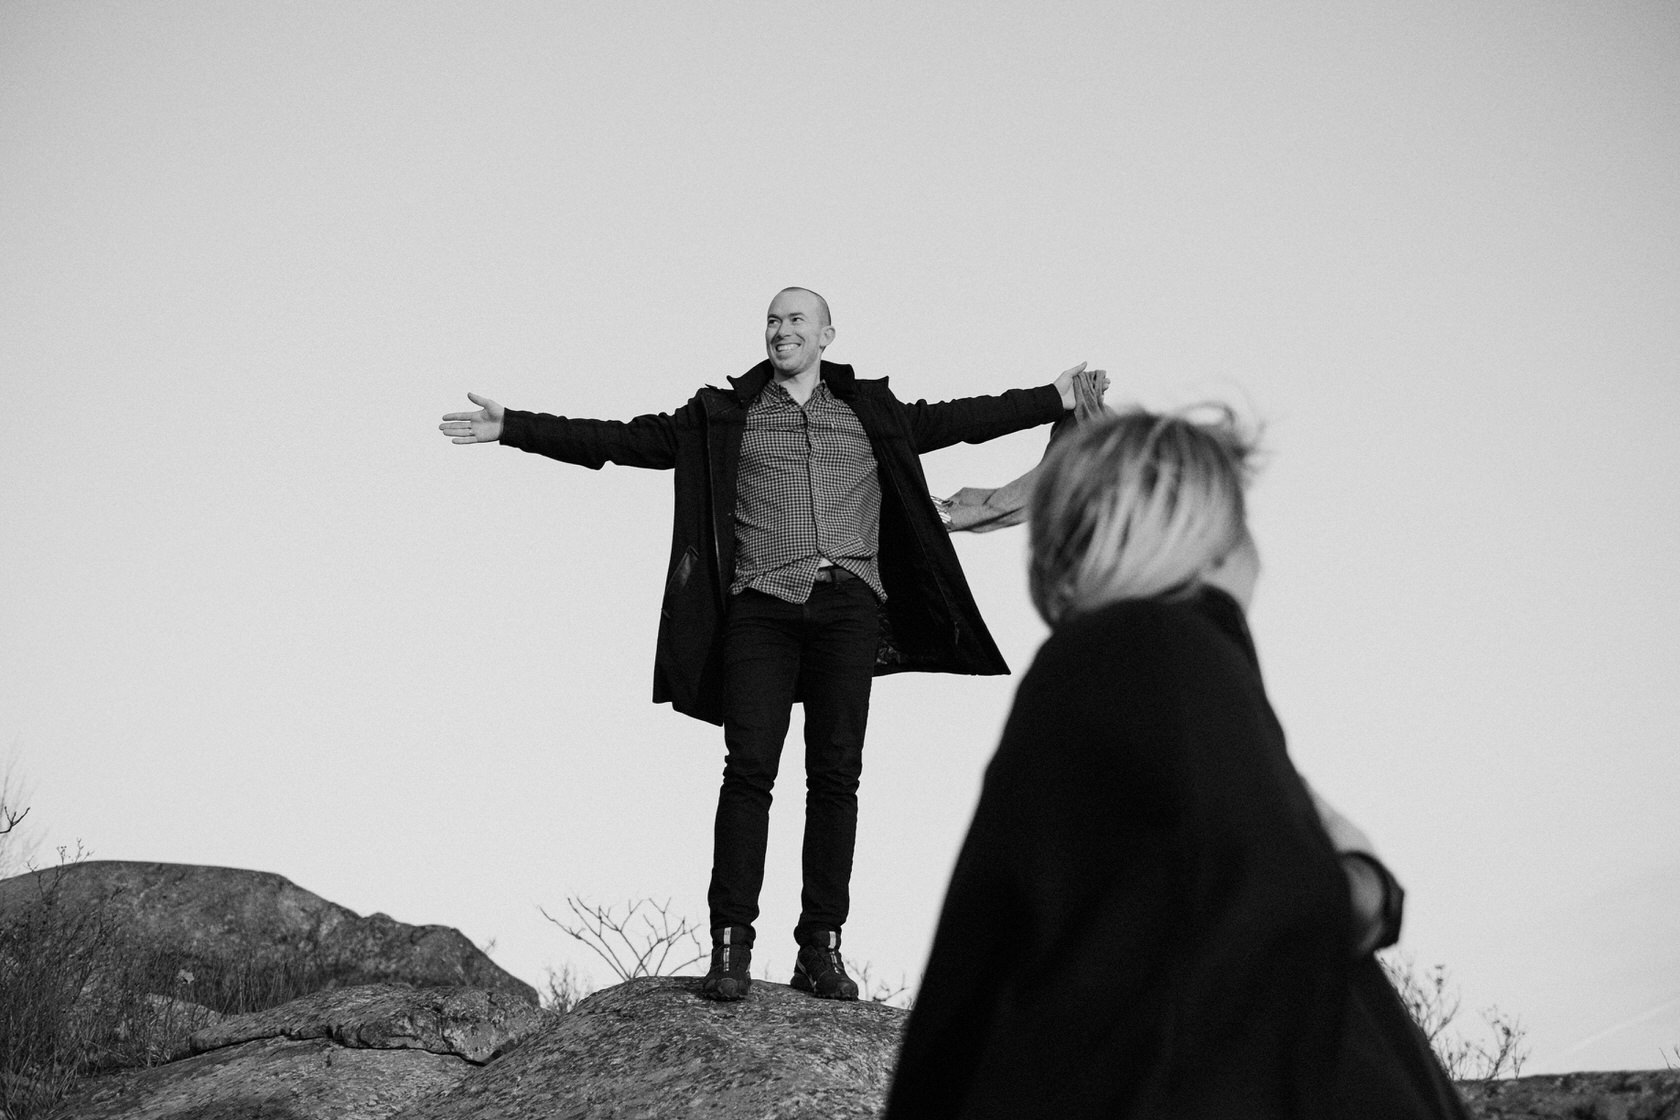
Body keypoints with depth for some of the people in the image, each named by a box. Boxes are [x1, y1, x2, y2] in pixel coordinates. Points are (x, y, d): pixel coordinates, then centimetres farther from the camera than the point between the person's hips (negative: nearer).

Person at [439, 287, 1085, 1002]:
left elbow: (954, 419, 23)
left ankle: (821, 949, 3)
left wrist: (1055, 400, 20)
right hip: (762, 607, -1)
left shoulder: (872, 412, 18)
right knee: (749, 767, -10)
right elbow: (624, 439, 11)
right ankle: (731, 944, -7)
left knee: (836, 774, -1)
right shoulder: (725, 417, 13)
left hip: (848, 603, 1)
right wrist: (513, 429, 5)